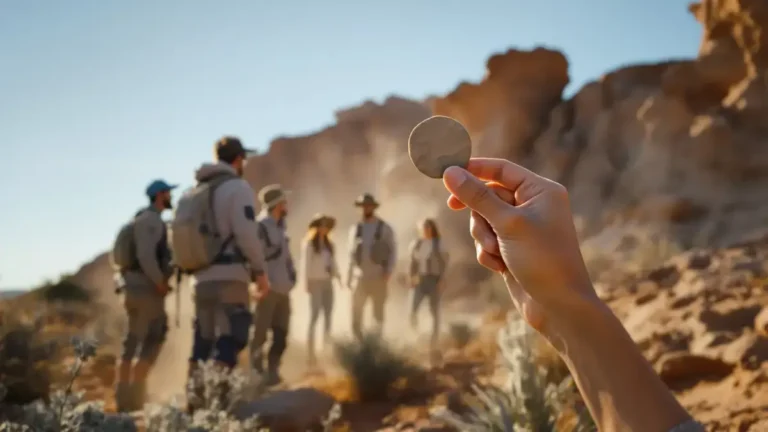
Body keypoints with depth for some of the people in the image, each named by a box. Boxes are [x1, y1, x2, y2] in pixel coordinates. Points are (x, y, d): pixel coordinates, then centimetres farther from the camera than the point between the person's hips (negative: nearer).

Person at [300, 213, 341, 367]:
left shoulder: (329, 244, 16)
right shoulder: (309, 243, -3)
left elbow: (333, 262, 13)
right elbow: (306, 263, -9)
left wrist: (338, 275, -2)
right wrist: (306, 282, -16)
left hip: (328, 282, 6)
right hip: (316, 282, -6)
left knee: (328, 316, 5)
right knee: (314, 315, -9)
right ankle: (311, 352, -9)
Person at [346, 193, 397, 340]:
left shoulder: (384, 228, 0)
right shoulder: (355, 229, 7)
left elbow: (393, 251, 0)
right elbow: (352, 254, 11)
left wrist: (388, 271, -12)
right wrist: (349, 276, 7)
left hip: (378, 278, -2)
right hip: (359, 278, 2)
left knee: (378, 313, 7)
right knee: (356, 313, -3)